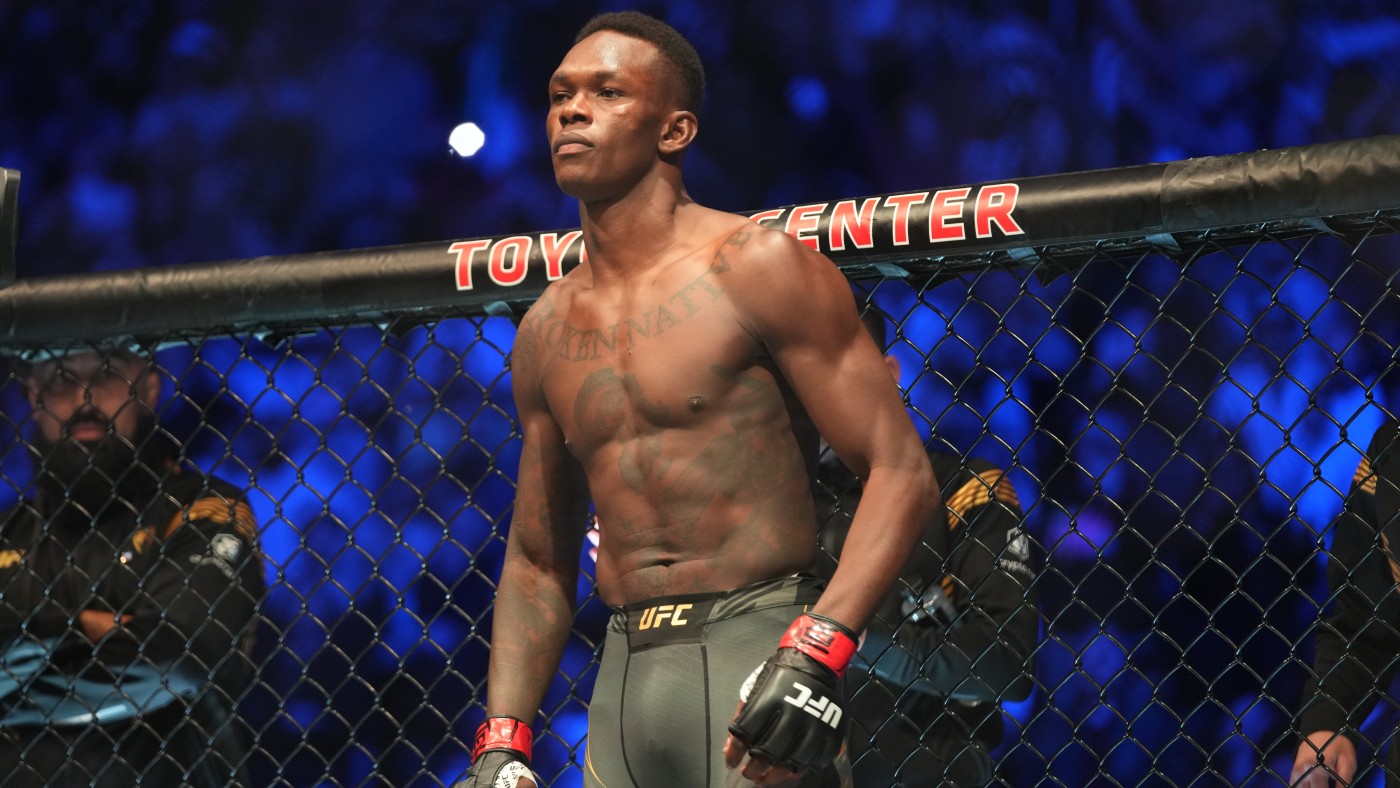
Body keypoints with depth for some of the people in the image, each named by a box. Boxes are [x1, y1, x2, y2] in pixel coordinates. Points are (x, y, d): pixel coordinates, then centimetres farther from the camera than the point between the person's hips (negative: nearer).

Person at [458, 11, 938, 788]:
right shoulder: (545, 332, 14)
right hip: (623, 684, 5)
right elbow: (536, 561, 21)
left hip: (757, 649, -5)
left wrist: (818, 649, -21)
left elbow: (900, 471, -9)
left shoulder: (754, 268, -3)